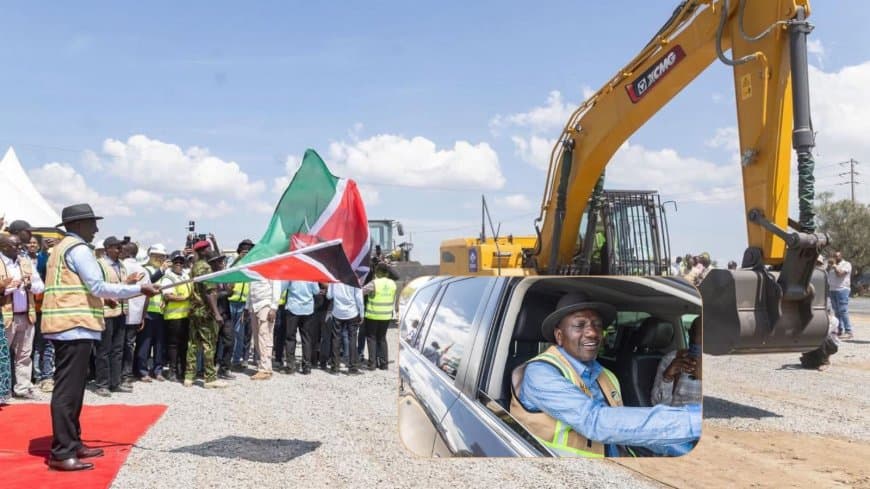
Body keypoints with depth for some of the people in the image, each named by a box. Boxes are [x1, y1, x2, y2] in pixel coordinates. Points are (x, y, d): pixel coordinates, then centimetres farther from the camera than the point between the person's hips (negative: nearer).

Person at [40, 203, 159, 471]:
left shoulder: (62, 247, 21)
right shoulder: (78, 248, -10)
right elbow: (98, 287, -14)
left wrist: (115, 292, 20)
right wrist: (138, 289, -10)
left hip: (66, 325, 10)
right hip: (74, 326, -10)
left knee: (71, 388, 14)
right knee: (68, 390, -9)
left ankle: (72, 444, 20)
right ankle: (61, 453, -8)